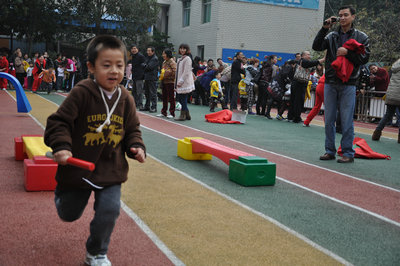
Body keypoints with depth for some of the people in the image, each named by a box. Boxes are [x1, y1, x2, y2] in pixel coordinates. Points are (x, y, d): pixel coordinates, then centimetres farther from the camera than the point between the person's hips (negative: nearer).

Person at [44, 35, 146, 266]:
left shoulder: (126, 99, -4)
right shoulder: (82, 93, -18)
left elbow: (133, 129, 8)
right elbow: (59, 122, -14)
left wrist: (136, 147, -10)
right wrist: (61, 147, -27)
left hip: (111, 170, 2)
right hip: (78, 167, -2)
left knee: (110, 210, -8)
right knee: (69, 214, 17)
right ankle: (62, 191, 56)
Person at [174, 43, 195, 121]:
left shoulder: (187, 59, -10)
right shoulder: (180, 59, 16)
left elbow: (186, 72, -16)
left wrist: (180, 82, -19)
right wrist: (177, 82, 14)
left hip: (185, 82, -9)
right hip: (180, 82, 9)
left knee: (183, 99, -5)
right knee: (179, 98, 11)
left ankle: (183, 115, 4)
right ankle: (187, 115, 19)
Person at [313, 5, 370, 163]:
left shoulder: (361, 37, 6)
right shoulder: (331, 36, 11)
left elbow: (364, 58, -3)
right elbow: (316, 47, -2)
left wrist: (347, 53, -15)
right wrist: (324, 29, -9)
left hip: (348, 84, -3)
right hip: (330, 83, 3)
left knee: (346, 121, -2)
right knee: (329, 120, 6)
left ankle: (348, 153, 6)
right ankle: (330, 151, 16)